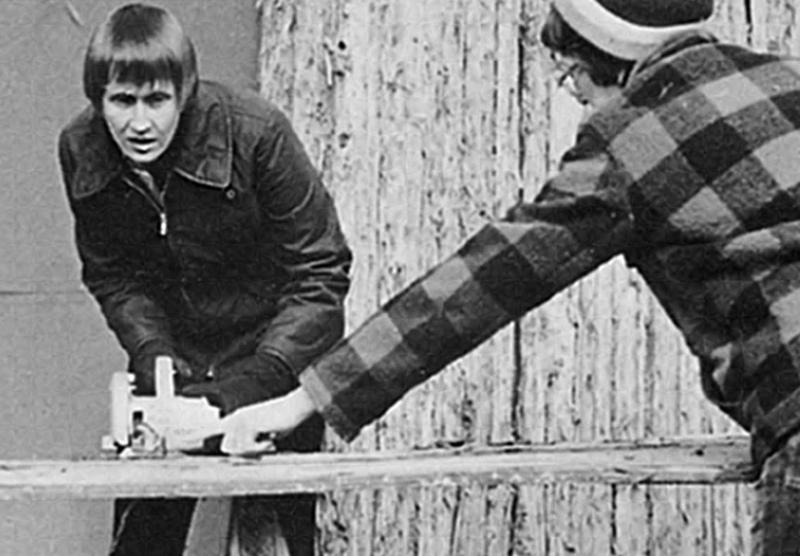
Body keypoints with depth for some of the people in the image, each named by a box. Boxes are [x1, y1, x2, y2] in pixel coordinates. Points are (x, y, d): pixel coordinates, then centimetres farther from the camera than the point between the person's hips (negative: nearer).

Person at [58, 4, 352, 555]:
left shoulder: (256, 133, -25)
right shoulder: (80, 151, -12)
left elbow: (318, 276, -21)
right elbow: (112, 276, 1)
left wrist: (252, 382, -29)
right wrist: (152, 354, -17)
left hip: (278, 345, -3)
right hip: (177, 348, 4)